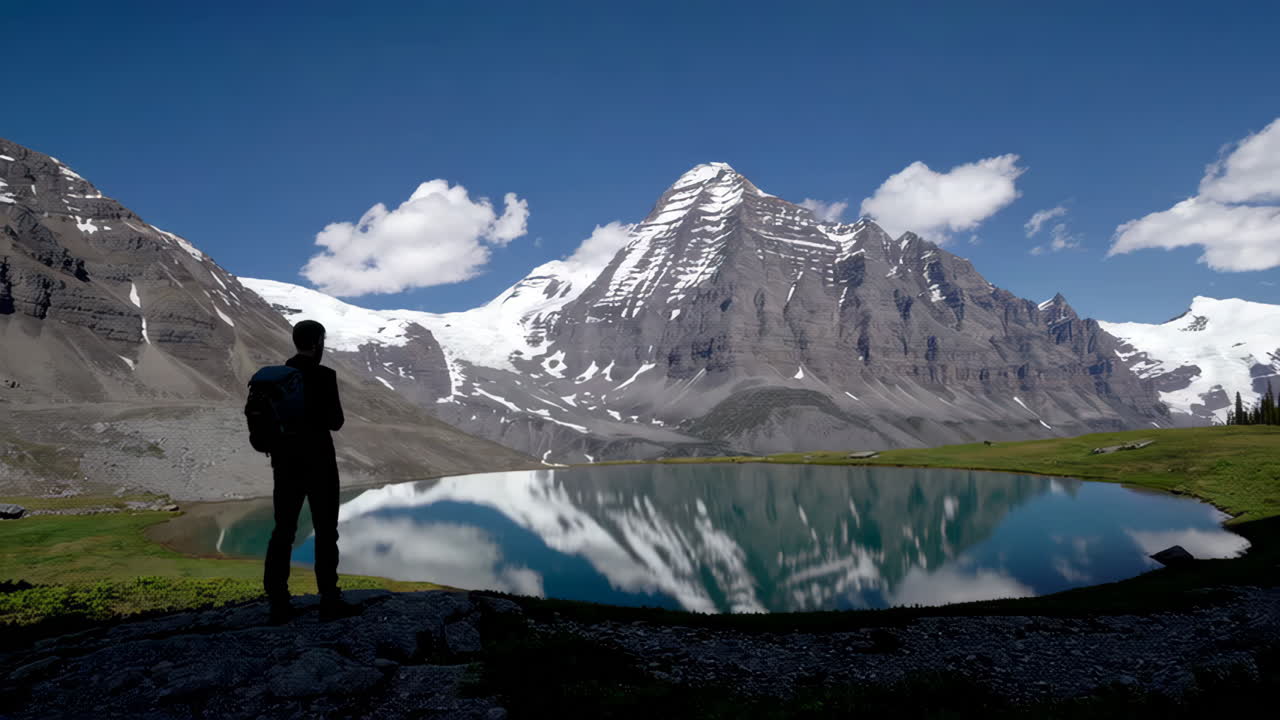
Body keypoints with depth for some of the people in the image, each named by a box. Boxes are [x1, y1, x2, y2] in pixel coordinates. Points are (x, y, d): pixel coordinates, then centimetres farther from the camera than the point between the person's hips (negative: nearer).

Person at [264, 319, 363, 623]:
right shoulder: (324, 376, -14)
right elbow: (335, 422, -11)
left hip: (286, 463, 6)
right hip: (318, 463, -6)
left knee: (283, 531, 10)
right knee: (325, 532, 4)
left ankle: (278, 603, 11)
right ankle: (329, 601, 7)